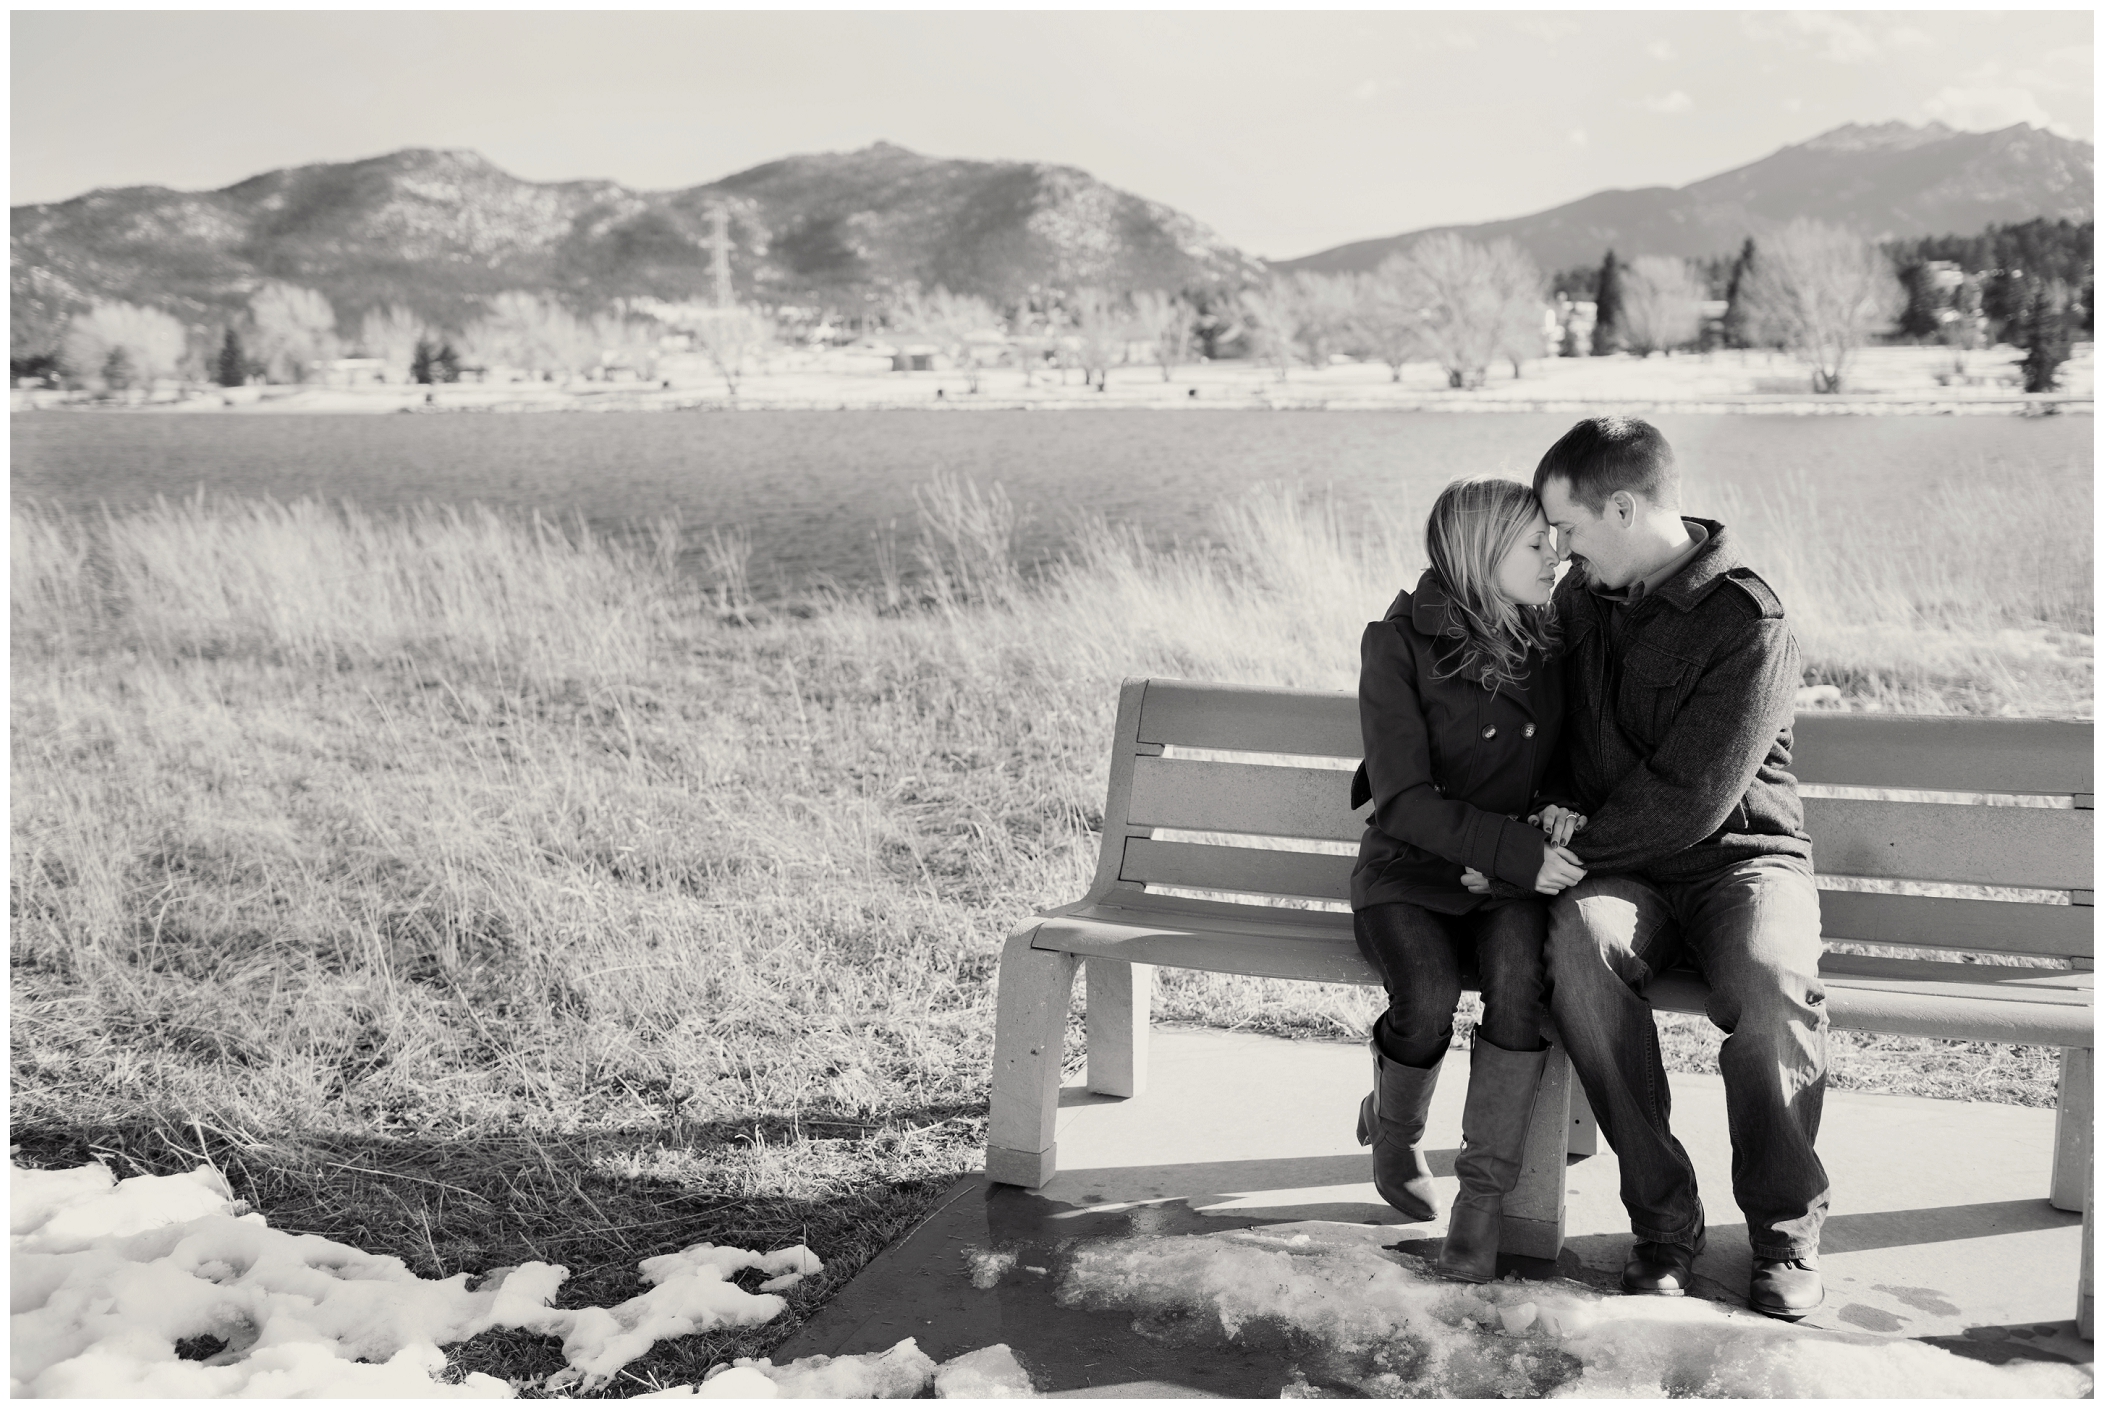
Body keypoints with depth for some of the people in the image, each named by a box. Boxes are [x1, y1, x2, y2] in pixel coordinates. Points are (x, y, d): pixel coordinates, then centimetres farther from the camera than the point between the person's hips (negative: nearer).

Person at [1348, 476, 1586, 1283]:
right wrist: (1517, 848, -25)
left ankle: (1483, 1195, -18)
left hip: (1512, 881, 3)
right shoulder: (1399, 643, -10)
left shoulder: (1552, 640, 5)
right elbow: (1403, 800, -15)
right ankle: (1393, 1133, 5)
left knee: (1520, 978, -30)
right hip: (1409, 871, -3)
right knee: (1429, 999, -30)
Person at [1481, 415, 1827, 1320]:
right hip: (1623, 867, 4)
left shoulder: (1749, 625, -13)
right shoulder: (1581, 597, 8)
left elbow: (1687, 802, -17)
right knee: (1581, 943, -31)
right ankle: (1663, 1219, -20)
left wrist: (1562, 850, -13)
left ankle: (1786, 1225, -10)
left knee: (1770, 981, -36)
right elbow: (1556, 726, 23)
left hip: (1740, 854, -4)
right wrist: (1555, 803, 2)